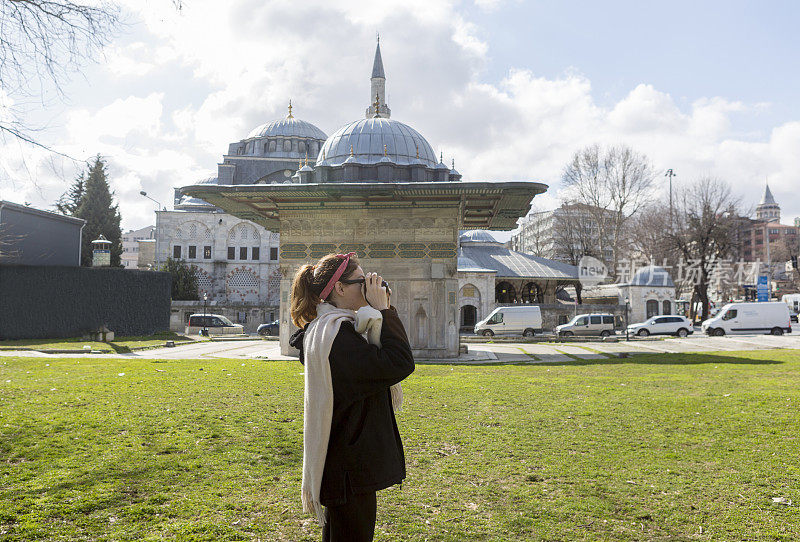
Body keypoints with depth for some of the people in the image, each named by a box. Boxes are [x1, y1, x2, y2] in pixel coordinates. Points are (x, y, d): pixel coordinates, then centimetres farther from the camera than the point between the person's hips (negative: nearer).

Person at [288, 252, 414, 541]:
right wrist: (384, 310, -18)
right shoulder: (335, 334, -21)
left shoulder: (331, 328, 11)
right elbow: (399, 364, -27)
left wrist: (383, 311, 5)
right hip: (349, 470, -10)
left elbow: (383, 359, 17)